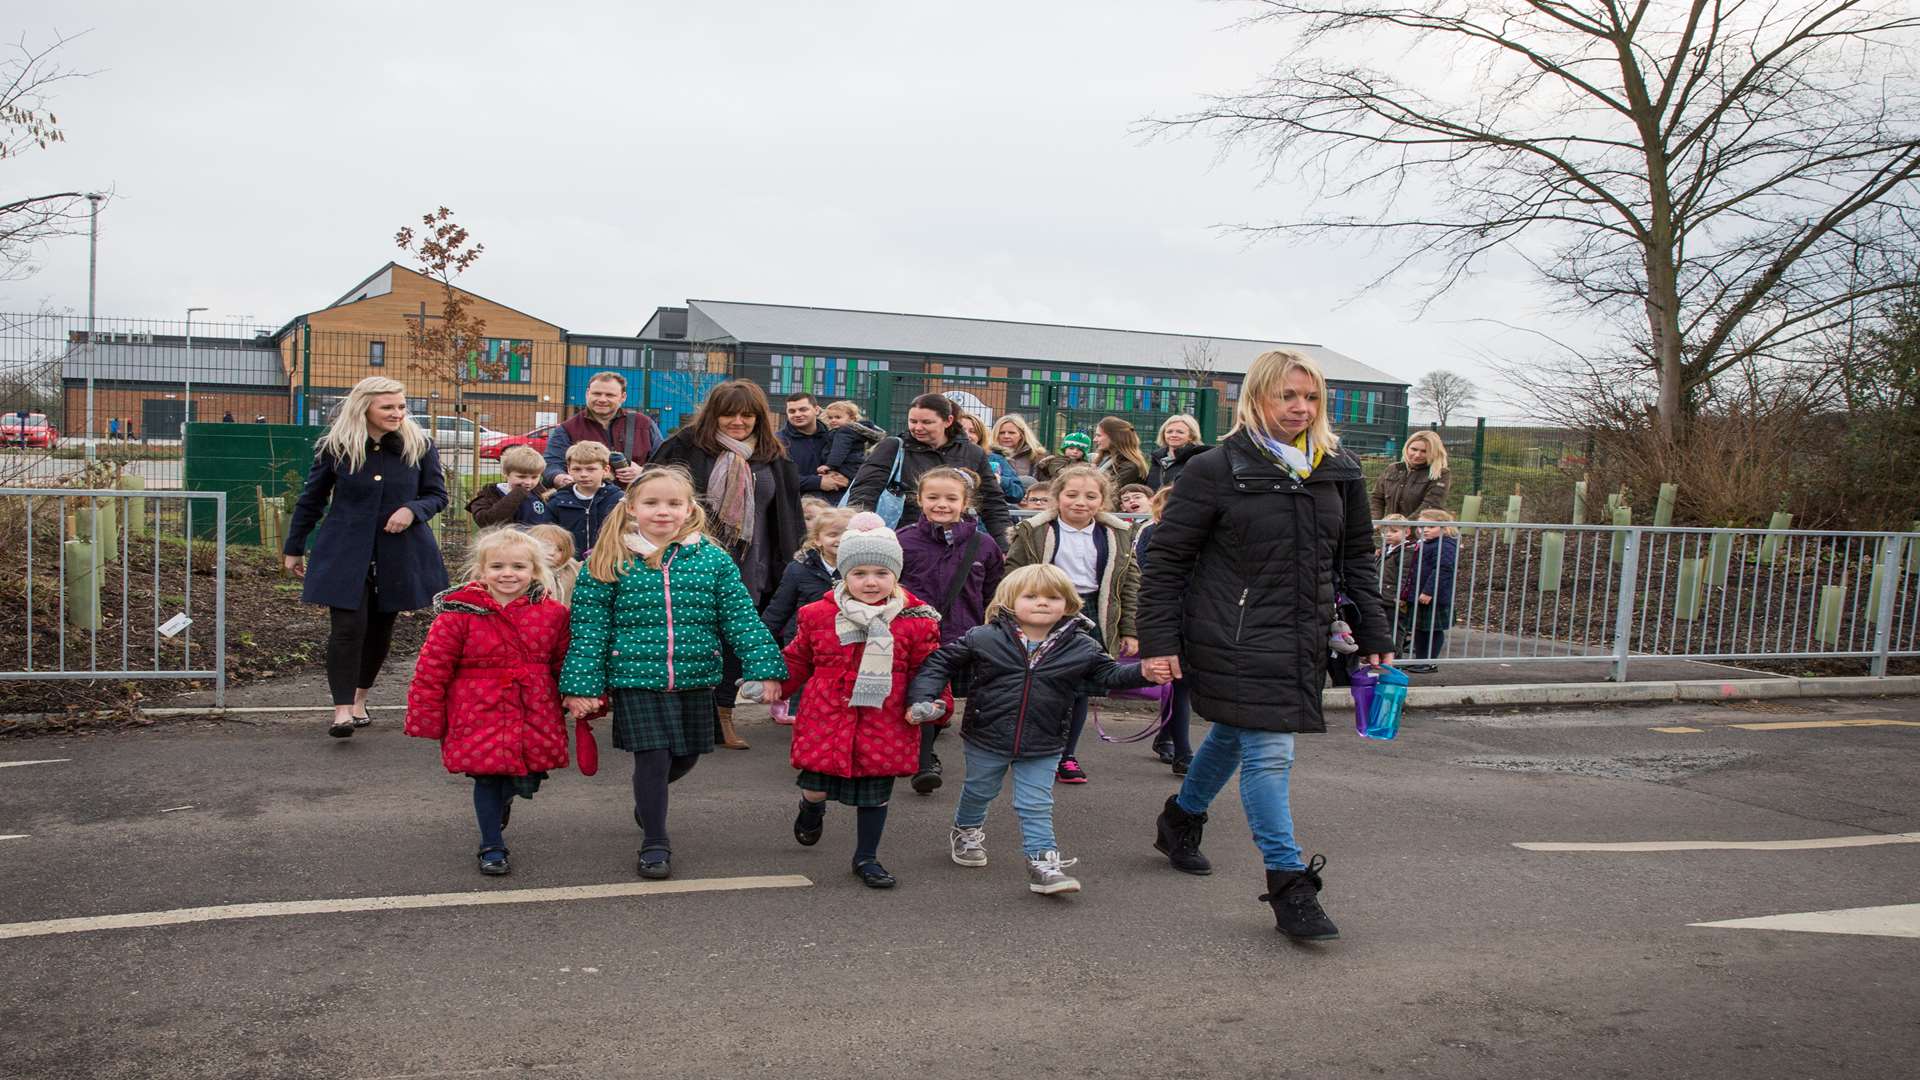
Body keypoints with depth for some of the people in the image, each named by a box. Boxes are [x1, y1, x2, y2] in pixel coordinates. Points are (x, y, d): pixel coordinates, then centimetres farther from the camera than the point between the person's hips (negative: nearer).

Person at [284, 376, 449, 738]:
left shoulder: (419, 446, -3)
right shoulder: (335, 447, -4)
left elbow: (438, 495, 6)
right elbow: (311, 500, 7)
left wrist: (412, 510, -16)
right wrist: (293, 549, 13)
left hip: (399, 554, 2)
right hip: (345, 554, -2)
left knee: (381, 628, 11)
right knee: (348, 627, -10)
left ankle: (359, 696, 30)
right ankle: (342, 709, -7)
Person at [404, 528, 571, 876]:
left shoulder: (552, 613, -1)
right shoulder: (459, 613, -10)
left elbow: (566, 663, 9)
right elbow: (432, 668, -6)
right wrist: (427, 719, -4)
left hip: (535, 718, 3)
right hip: (479, 716, -2)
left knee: (528, 781, 8)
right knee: (488, 779, 2)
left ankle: (502, 798, 45)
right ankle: (492, 848, 23)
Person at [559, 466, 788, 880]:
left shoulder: (714, 560, 0)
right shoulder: (609, 563, -4)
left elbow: (741, 620, -1)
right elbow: (589, 629, -3)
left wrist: (763, 668, -11)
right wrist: (581, 686, -8)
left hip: (694, 679, 3)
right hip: (635, 679, -3)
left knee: (686, 756, 15)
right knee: (652, 757, -4)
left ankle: (647, 802, 48)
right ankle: (655, 844, 16)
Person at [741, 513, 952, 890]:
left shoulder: (915, 623, -4)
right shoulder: (820, 615, -2)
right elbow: (798, 658, 12)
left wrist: (935, 703, -10)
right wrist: (774, 683, 0)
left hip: (884, 725, 0)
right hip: (825, 719, 0)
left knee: (875, 794, 10)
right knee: (817, 786, 2)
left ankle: (866, 858, 31)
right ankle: (811, 807, 41)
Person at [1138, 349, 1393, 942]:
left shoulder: (1339, 472, 7)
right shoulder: (1217, 469, -9)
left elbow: (1357, 559, 14)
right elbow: (1165, 558, -6)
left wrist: (1375, 638, 10)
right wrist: (1160, 640, -9)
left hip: (1301, 639, 6)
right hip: (1237, 639, -6)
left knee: (1233, 734, 20)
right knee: (1269, 753, -10)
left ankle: (1180, 822, 44)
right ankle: (1289, 887, 0)